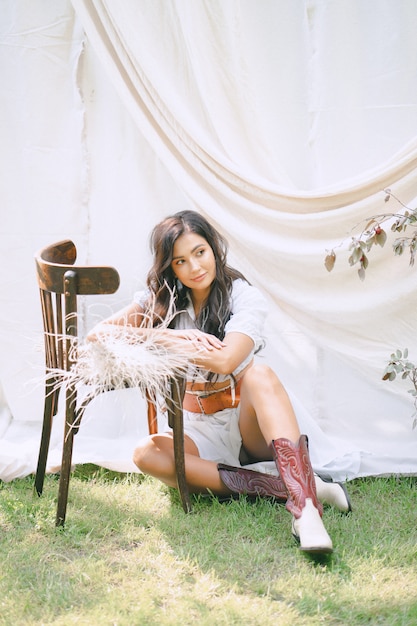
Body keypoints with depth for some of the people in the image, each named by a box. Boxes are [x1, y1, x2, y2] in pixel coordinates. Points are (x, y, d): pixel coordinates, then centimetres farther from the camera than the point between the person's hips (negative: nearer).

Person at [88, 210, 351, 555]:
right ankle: (282, 488, -34)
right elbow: (100, 332, -10)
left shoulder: (244, 296, -10)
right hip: (199, 432, 3)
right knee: (146, 454, -28)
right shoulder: (162, 299, 1)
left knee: (259, 373, -34)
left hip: (249, 425, -3)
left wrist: (157, 338, -22)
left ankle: (305, 505, -49)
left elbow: (225, 361, -28)